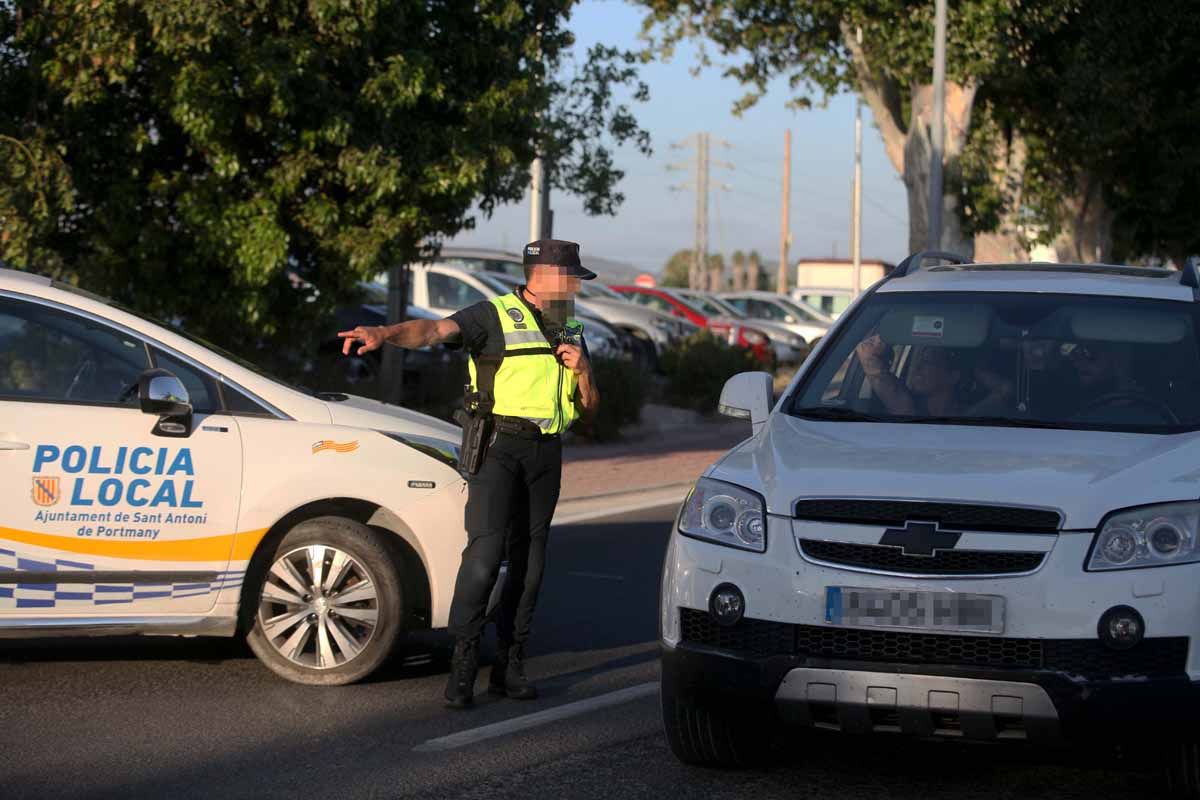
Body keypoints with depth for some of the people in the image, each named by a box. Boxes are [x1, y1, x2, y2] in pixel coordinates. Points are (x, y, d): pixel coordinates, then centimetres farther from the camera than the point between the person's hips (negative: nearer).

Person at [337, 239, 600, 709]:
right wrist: (385, 334, -38)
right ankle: (463, 663, -13)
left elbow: (589, 410, 19)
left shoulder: (572, 333, 17)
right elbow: (435, 330, -19)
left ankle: (510, 666, 13)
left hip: (545, 454, 6)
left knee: (529, 558, 6)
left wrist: (582, 371, -2)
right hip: (497, 446, -6)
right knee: (485, 551, -16)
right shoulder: (494, 317, -3)